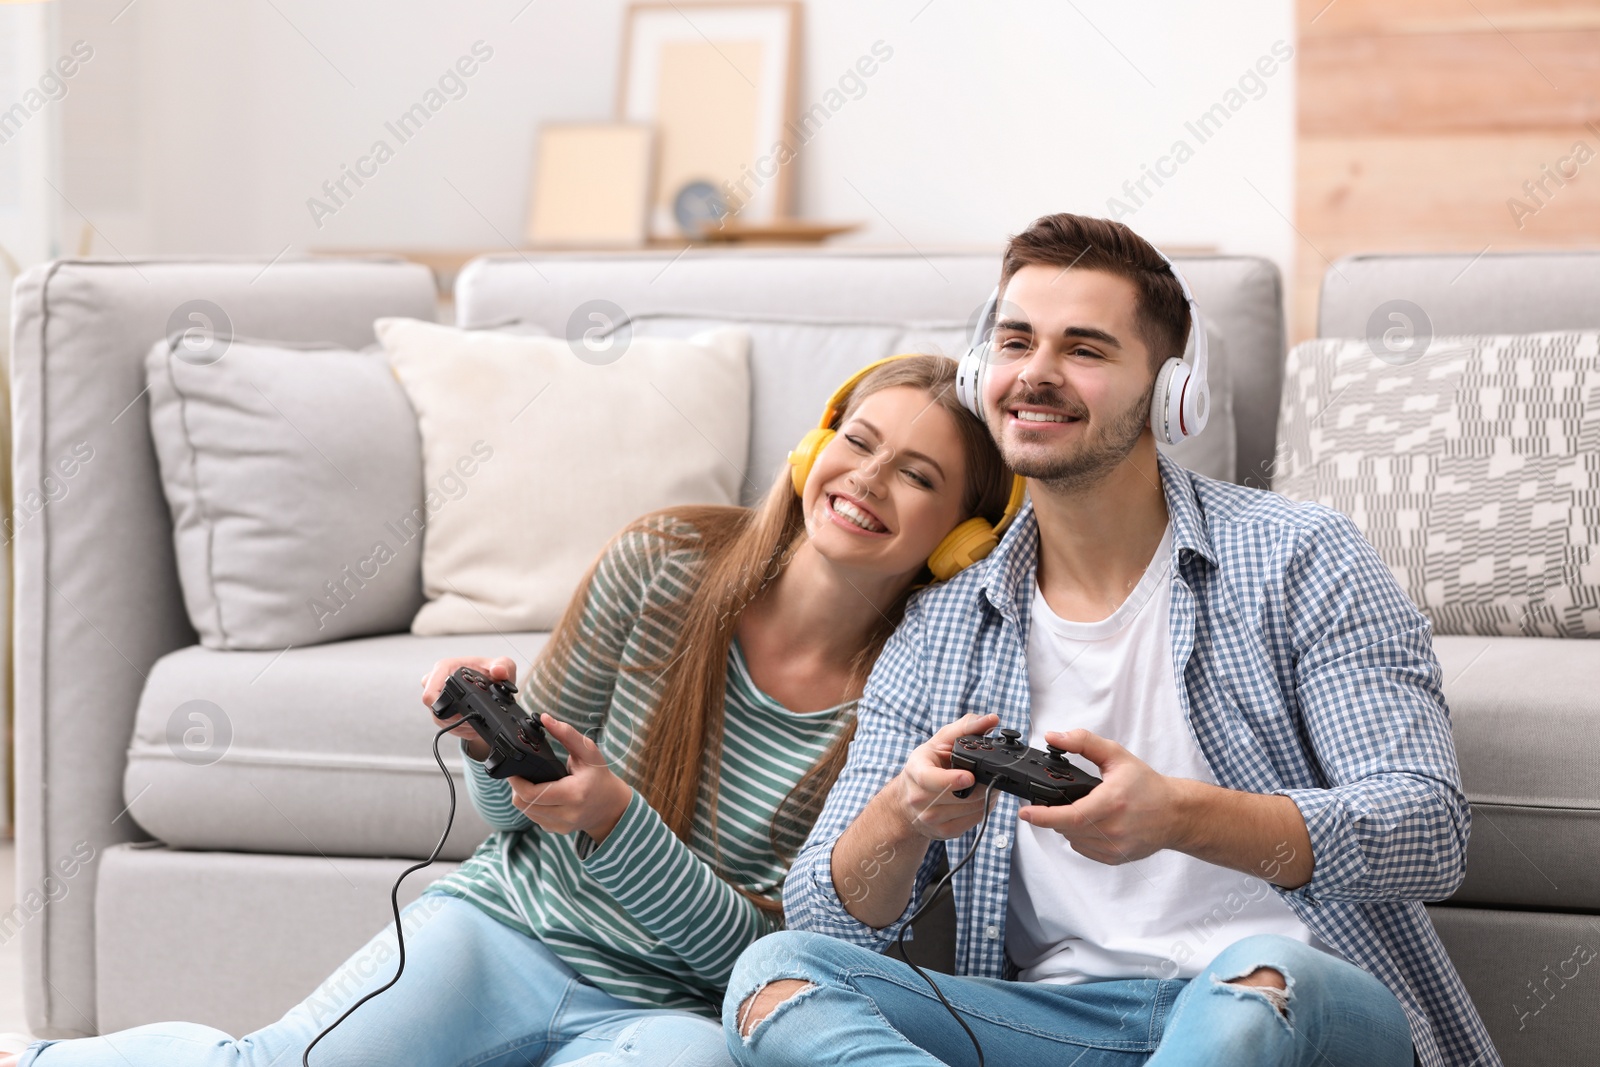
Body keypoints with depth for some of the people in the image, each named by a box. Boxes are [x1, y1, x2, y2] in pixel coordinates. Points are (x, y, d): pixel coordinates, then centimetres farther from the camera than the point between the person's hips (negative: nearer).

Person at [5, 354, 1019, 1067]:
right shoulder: (662, 563, -3)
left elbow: (759, 949, -10)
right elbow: (518, 808, 8)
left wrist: (615, 819, -25)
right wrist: (492, 740, -16)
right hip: (509, 919, 1)